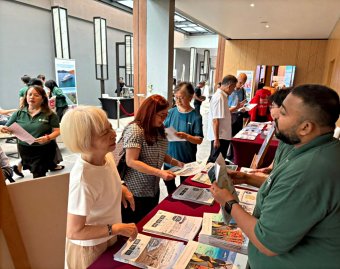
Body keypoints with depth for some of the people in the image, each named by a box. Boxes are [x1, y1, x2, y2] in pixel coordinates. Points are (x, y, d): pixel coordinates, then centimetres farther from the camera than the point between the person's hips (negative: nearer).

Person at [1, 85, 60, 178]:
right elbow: (7, 129, 7)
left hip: (44, 150, -2)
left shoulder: (49, 114, -6)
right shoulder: (18, 113, 3)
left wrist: (48, 138, -23)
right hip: (24, 150, 3)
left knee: (39, 177, -5)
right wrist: (4, 129, -16)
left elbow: (57, 131, -5)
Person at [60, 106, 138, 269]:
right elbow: (74, 232, -28)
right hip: (91, 248, -6)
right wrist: (117, 229, -26)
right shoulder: (83, 180, -36)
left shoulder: (106, 155, -14)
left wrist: (121, 189, -8)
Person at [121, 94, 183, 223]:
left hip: (154, 188, 8)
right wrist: (159, 173, -30)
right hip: (136, 192, -8)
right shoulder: (135, 130, -20)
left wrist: (176, 162, 0)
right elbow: (131, 161, -25)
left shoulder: (158, 129, 6)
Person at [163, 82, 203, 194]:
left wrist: (186, 136, -31)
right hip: (169, 157, 4)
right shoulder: (171, 112, -3)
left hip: (187, 159, -4)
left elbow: (199, 140, -14)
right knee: (169, 183, 23)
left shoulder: (195, 116, -12)